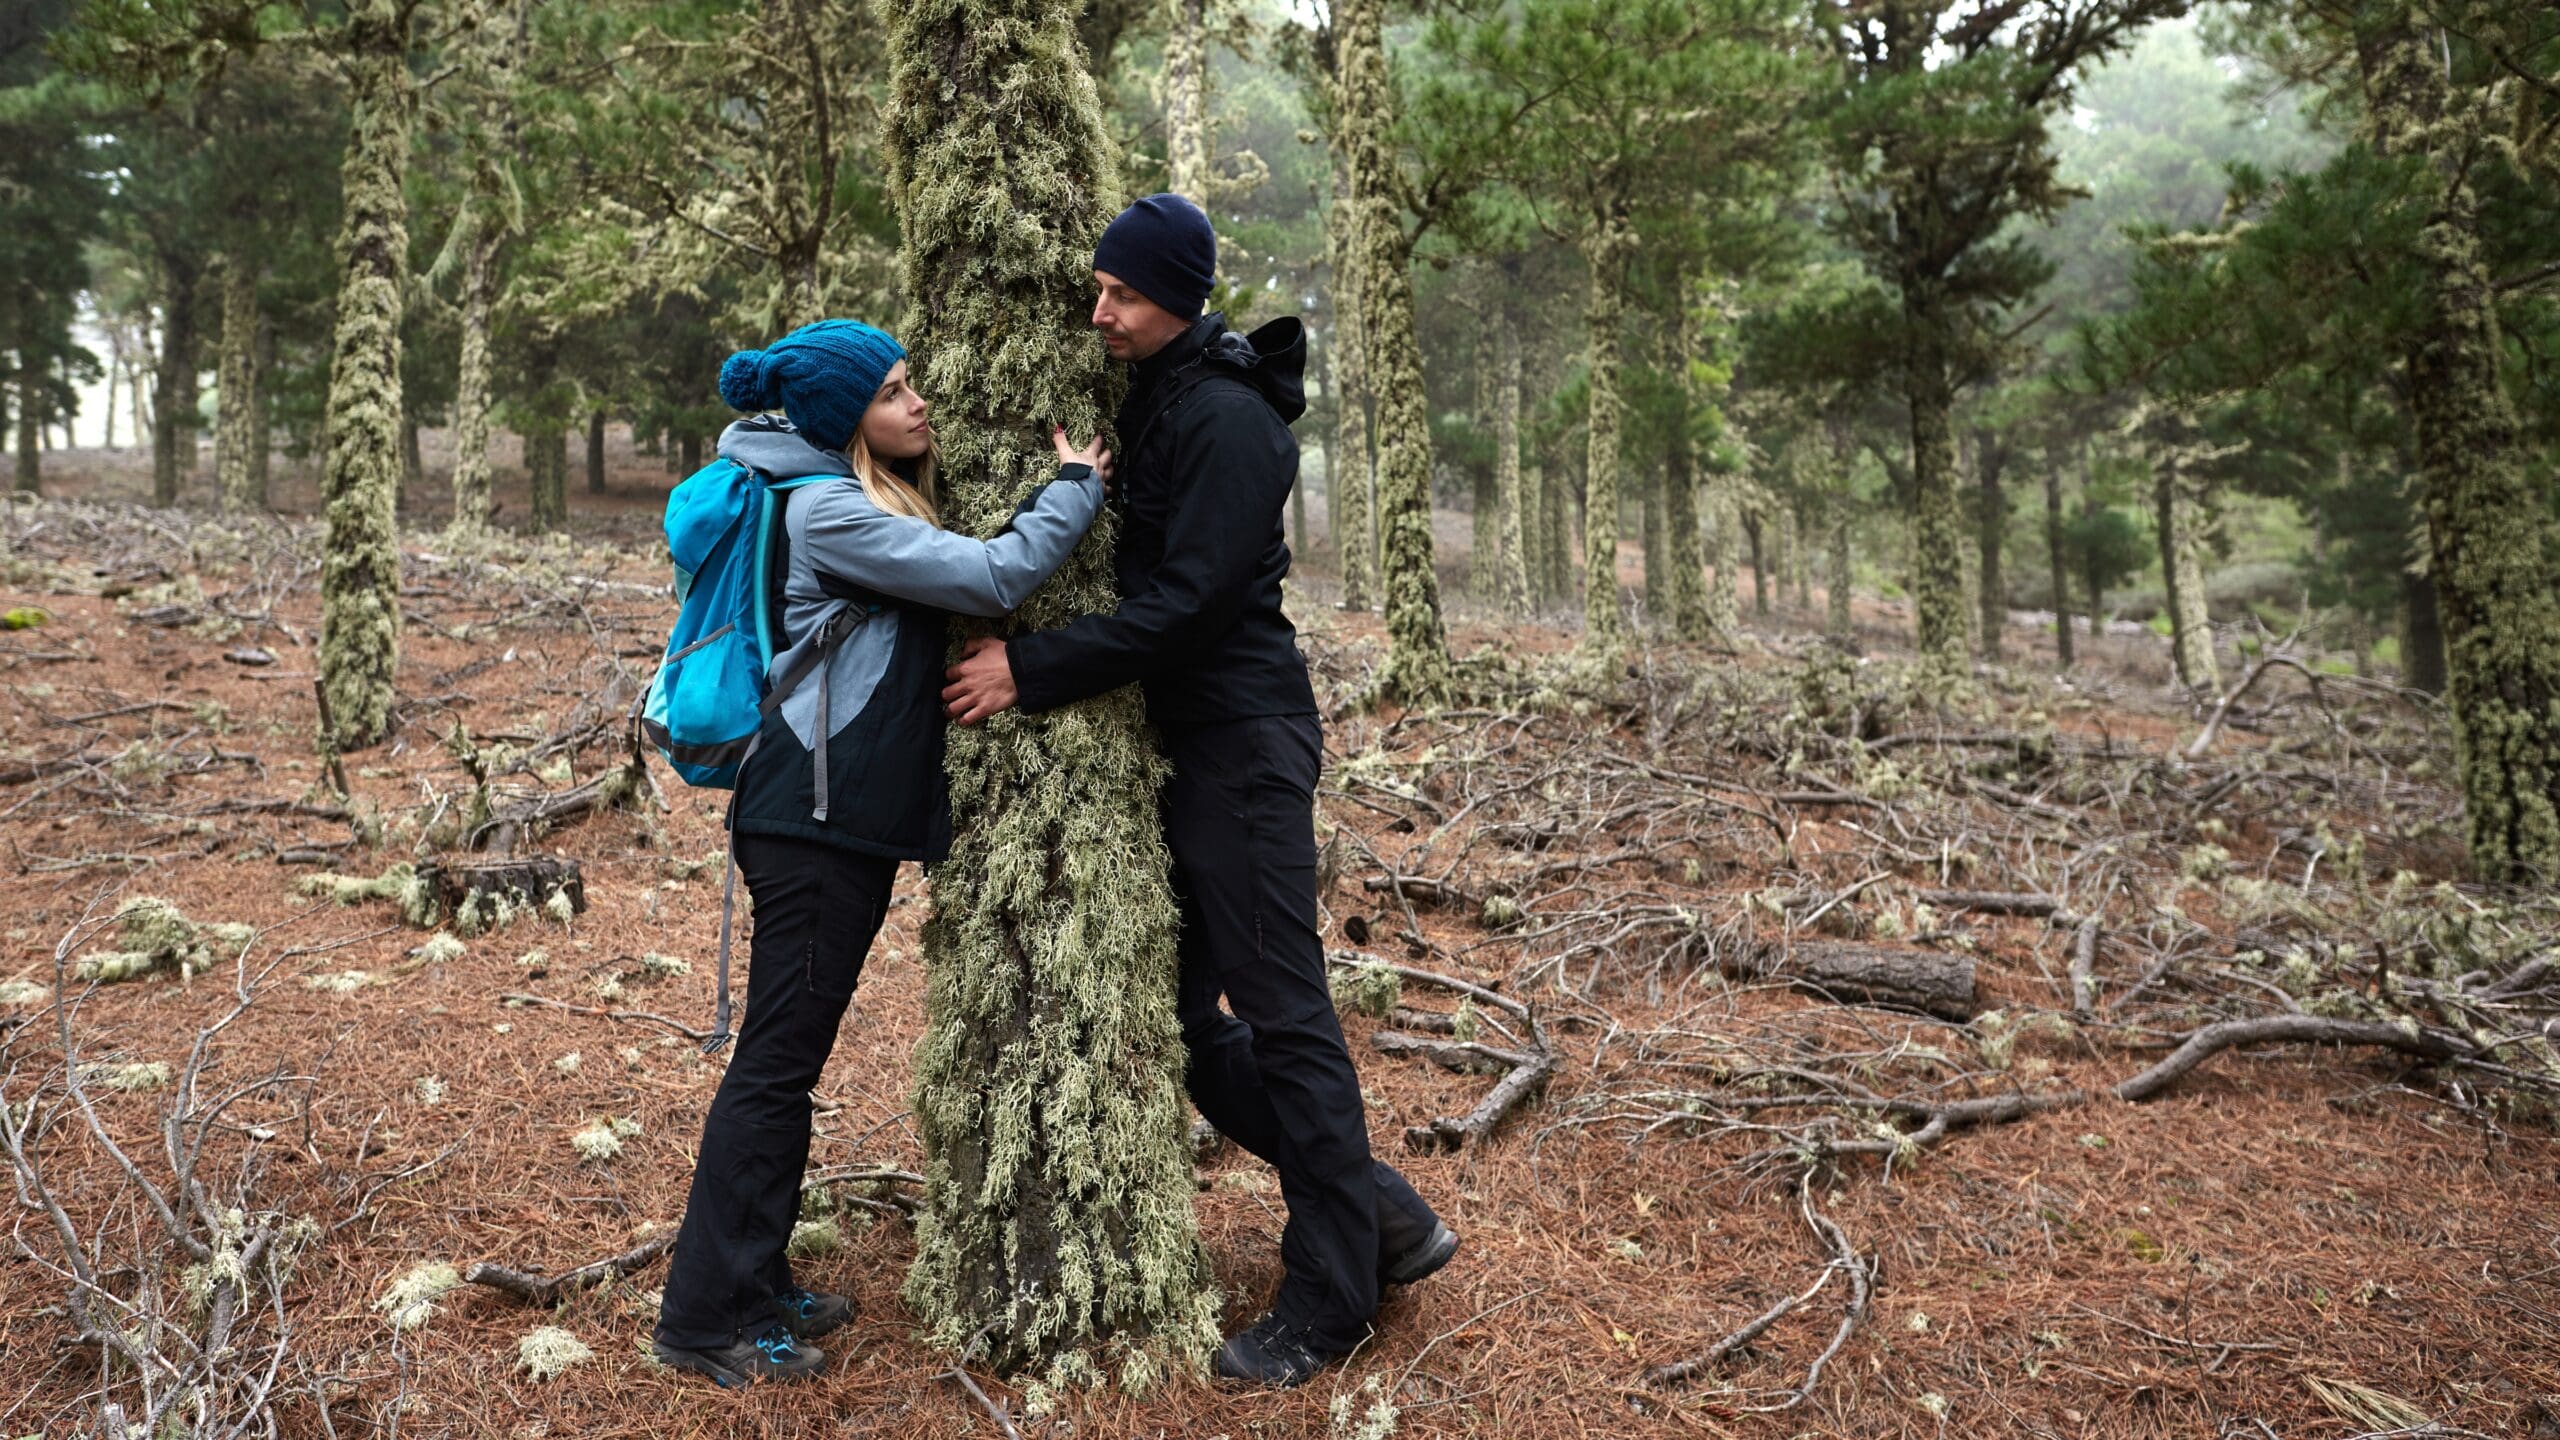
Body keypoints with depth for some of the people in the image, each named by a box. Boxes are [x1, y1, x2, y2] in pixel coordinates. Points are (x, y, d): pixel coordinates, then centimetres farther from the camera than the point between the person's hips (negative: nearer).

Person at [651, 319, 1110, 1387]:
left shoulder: (885, 504, 15)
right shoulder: (829, 509, -15)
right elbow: (994, 578, -20)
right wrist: (1078, 489, -7)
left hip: (855, 818, 10)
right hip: (813, 818, -10)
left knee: (793, 1058, 15)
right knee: (776, 1060, -2)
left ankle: (755, 1282, 27)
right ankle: (704, 1317, 9)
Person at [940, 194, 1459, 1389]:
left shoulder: (1229, 419, -14)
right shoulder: (1148, 402, 15)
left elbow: (1187, 602, -22)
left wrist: (1030, 671, -19)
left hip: (1244, 740, -10)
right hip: (1178, 741, 10)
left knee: (1280, 1010, -3)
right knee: (1180, 1009, 11)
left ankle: (1331, 1296, 11)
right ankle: (1382, 1214, 22)